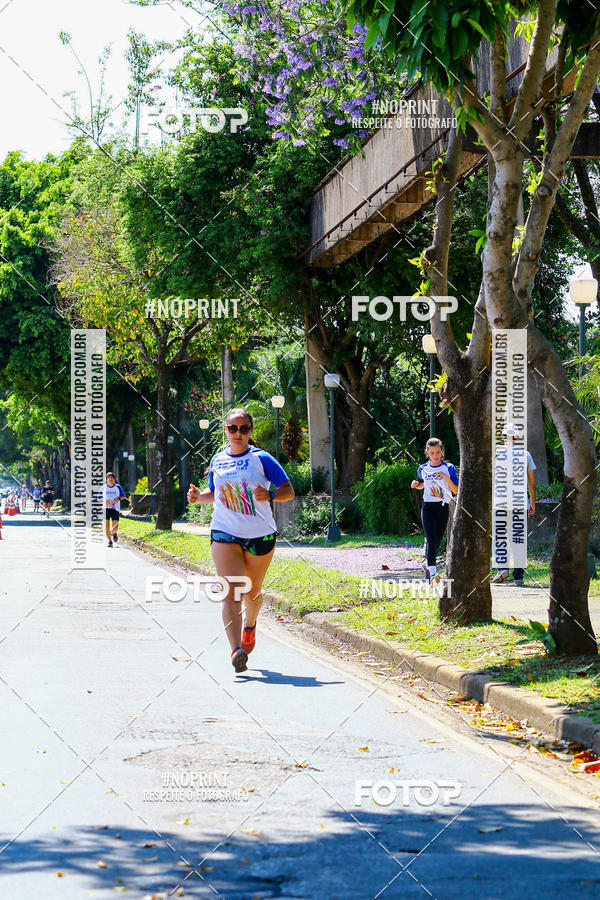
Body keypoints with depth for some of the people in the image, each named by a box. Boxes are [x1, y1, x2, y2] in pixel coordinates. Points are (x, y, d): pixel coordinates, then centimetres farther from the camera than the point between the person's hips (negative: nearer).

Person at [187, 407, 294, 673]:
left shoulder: (261, 459, -4)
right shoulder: (218, 461, 7)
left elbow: (288, 490, -5)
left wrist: (270, 494, -25)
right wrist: (199, 496, 2)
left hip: (260, 535, -1)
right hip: (224, 534, 1)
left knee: (252, 592, 15)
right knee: (231, 592, -16)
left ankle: (249, 626, 49)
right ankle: (236, 649, -27)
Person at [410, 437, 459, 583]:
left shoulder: (449, 468, 0)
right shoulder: (423, 469, 6)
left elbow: (456, 491, -3)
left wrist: (446, 478, -17)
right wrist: (416, 484, 2)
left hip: (443, 508, 1)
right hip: (428, 507, -1)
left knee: (437, 542, 10)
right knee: (432, 540, -16)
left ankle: (428, 564, 36)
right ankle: (432, 572, -24)